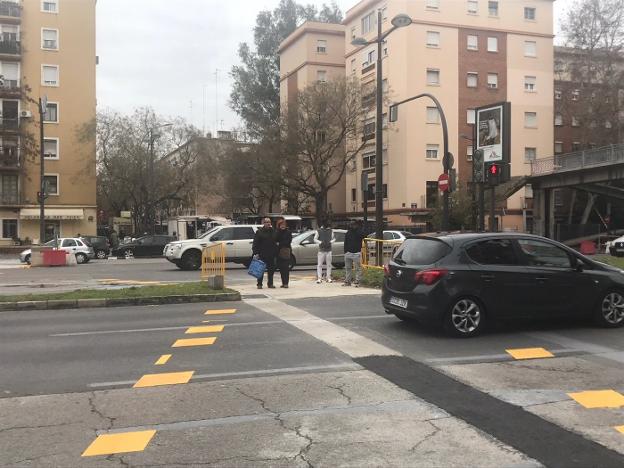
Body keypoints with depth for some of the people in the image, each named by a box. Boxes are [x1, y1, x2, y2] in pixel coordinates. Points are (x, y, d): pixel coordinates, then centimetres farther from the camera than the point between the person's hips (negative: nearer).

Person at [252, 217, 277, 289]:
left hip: (271, 254, 4)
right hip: (262, 255, -4)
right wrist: (255, 253, -14)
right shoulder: (259, 232, -2)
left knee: (271, 269, 8)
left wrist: (276, 253, 9)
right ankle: (259, 284, 6)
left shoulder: (273, 231, 11)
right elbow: (255, 243, -5)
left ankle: (270, 283, 19)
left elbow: (276, 242, 16)